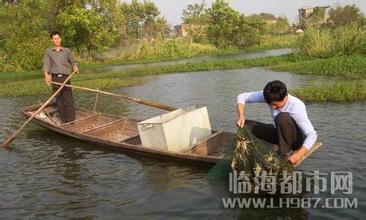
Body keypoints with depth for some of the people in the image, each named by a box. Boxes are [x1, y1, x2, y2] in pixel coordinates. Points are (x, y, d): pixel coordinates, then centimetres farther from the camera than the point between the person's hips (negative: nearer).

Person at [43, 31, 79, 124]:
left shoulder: (67, 51, 9)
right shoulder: (48, 52, 7)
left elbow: (73, 61, 19)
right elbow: (46, 64, -6)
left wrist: (75, 67, -5)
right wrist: (46, 75, -24)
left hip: (65, 78, -1)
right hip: (55, 78, 1)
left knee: (69, 100, -7)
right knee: (59, 100, 5)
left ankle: (71, 121, -4)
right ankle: (63, 120, 14)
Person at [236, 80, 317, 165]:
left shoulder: (296, 107, -30)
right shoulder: (271, 97, -18)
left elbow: (312, 134, -30)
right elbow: (242, 97, -12)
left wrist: (299, 154, -44)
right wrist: (241, 116, -29)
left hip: (296, 138, -5)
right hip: (280, 135, 6)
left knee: (282, 117, -36)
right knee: (246, 125, -11)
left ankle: (286, 153, -18)